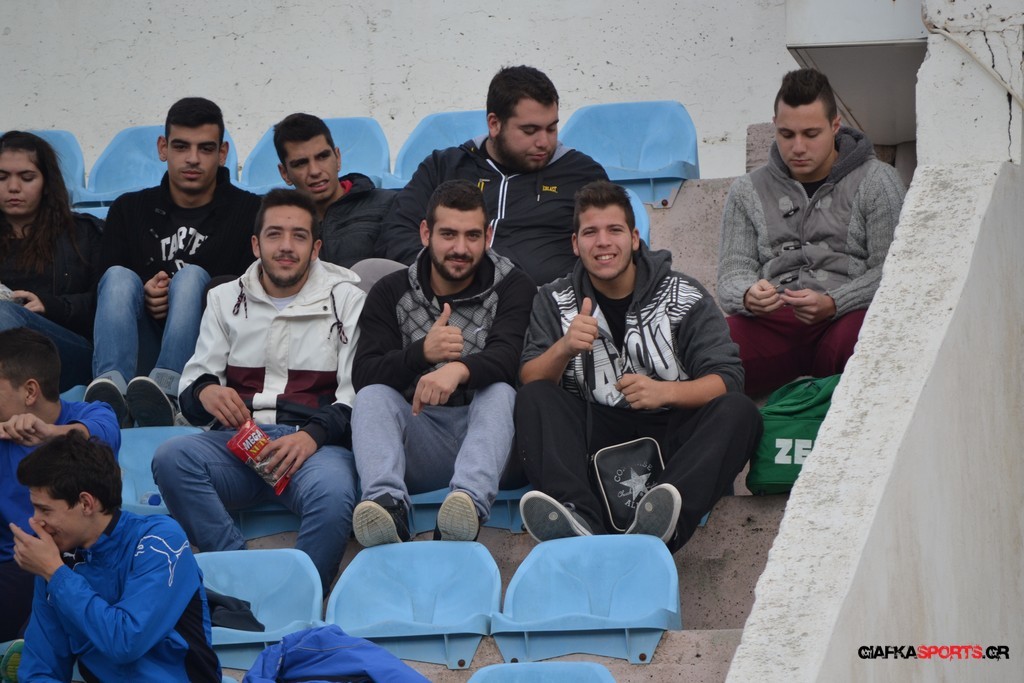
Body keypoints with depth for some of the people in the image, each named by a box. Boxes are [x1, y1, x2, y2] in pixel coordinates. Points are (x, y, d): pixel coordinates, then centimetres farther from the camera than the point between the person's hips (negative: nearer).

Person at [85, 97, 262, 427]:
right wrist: (145, 298, -13)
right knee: (120, 276, -22)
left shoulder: (249, 212, 11)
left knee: (192, 276, -26)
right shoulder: (129, 210, 19)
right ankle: (110, 389, -50)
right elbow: (104, 288, 9)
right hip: (141, 357, 2)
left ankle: (165, 391, -53)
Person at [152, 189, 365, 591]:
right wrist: (205, 392, -11)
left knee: (332, 496, -38)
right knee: (170, 459, -31)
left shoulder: (346, 300, 12)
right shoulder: (226, 299, 21)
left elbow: (356, 396, 4)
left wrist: (313, 435, -17)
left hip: (314, 441, -3)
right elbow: (192, 385, 16)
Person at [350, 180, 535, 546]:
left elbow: (507, 357, -17)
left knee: (500, 391, -30)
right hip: (417, 435, 1)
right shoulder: (390, 293, 9)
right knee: (372, 396, -24)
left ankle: (469, 503, -57)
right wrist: (422, 353, -26)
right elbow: (363, 375, -6)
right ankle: (387, 504, -50)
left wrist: (459, 370, -40)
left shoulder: (512, 287, 4)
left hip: (483, 430, -1)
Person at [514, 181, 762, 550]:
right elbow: (529, 383, -1)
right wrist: (564, 349, -21)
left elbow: (726, 379, -5)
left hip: (669, 434, -1)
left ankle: (660, 522, -54)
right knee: (533, 401, -22)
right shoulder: (554, 301, 8)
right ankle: (580, 519, -47)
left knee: (738, 412, -27)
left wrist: (666, 392, -24)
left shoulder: (684, 297, 2)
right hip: (594, 434, 1)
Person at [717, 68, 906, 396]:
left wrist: (833, 304, -18)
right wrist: (748, 296, -14)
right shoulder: (748, 191, 20)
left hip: (848, 314, -2)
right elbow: (733, 273, 13)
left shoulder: (876, 182, 10)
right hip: (771, 321, 2)